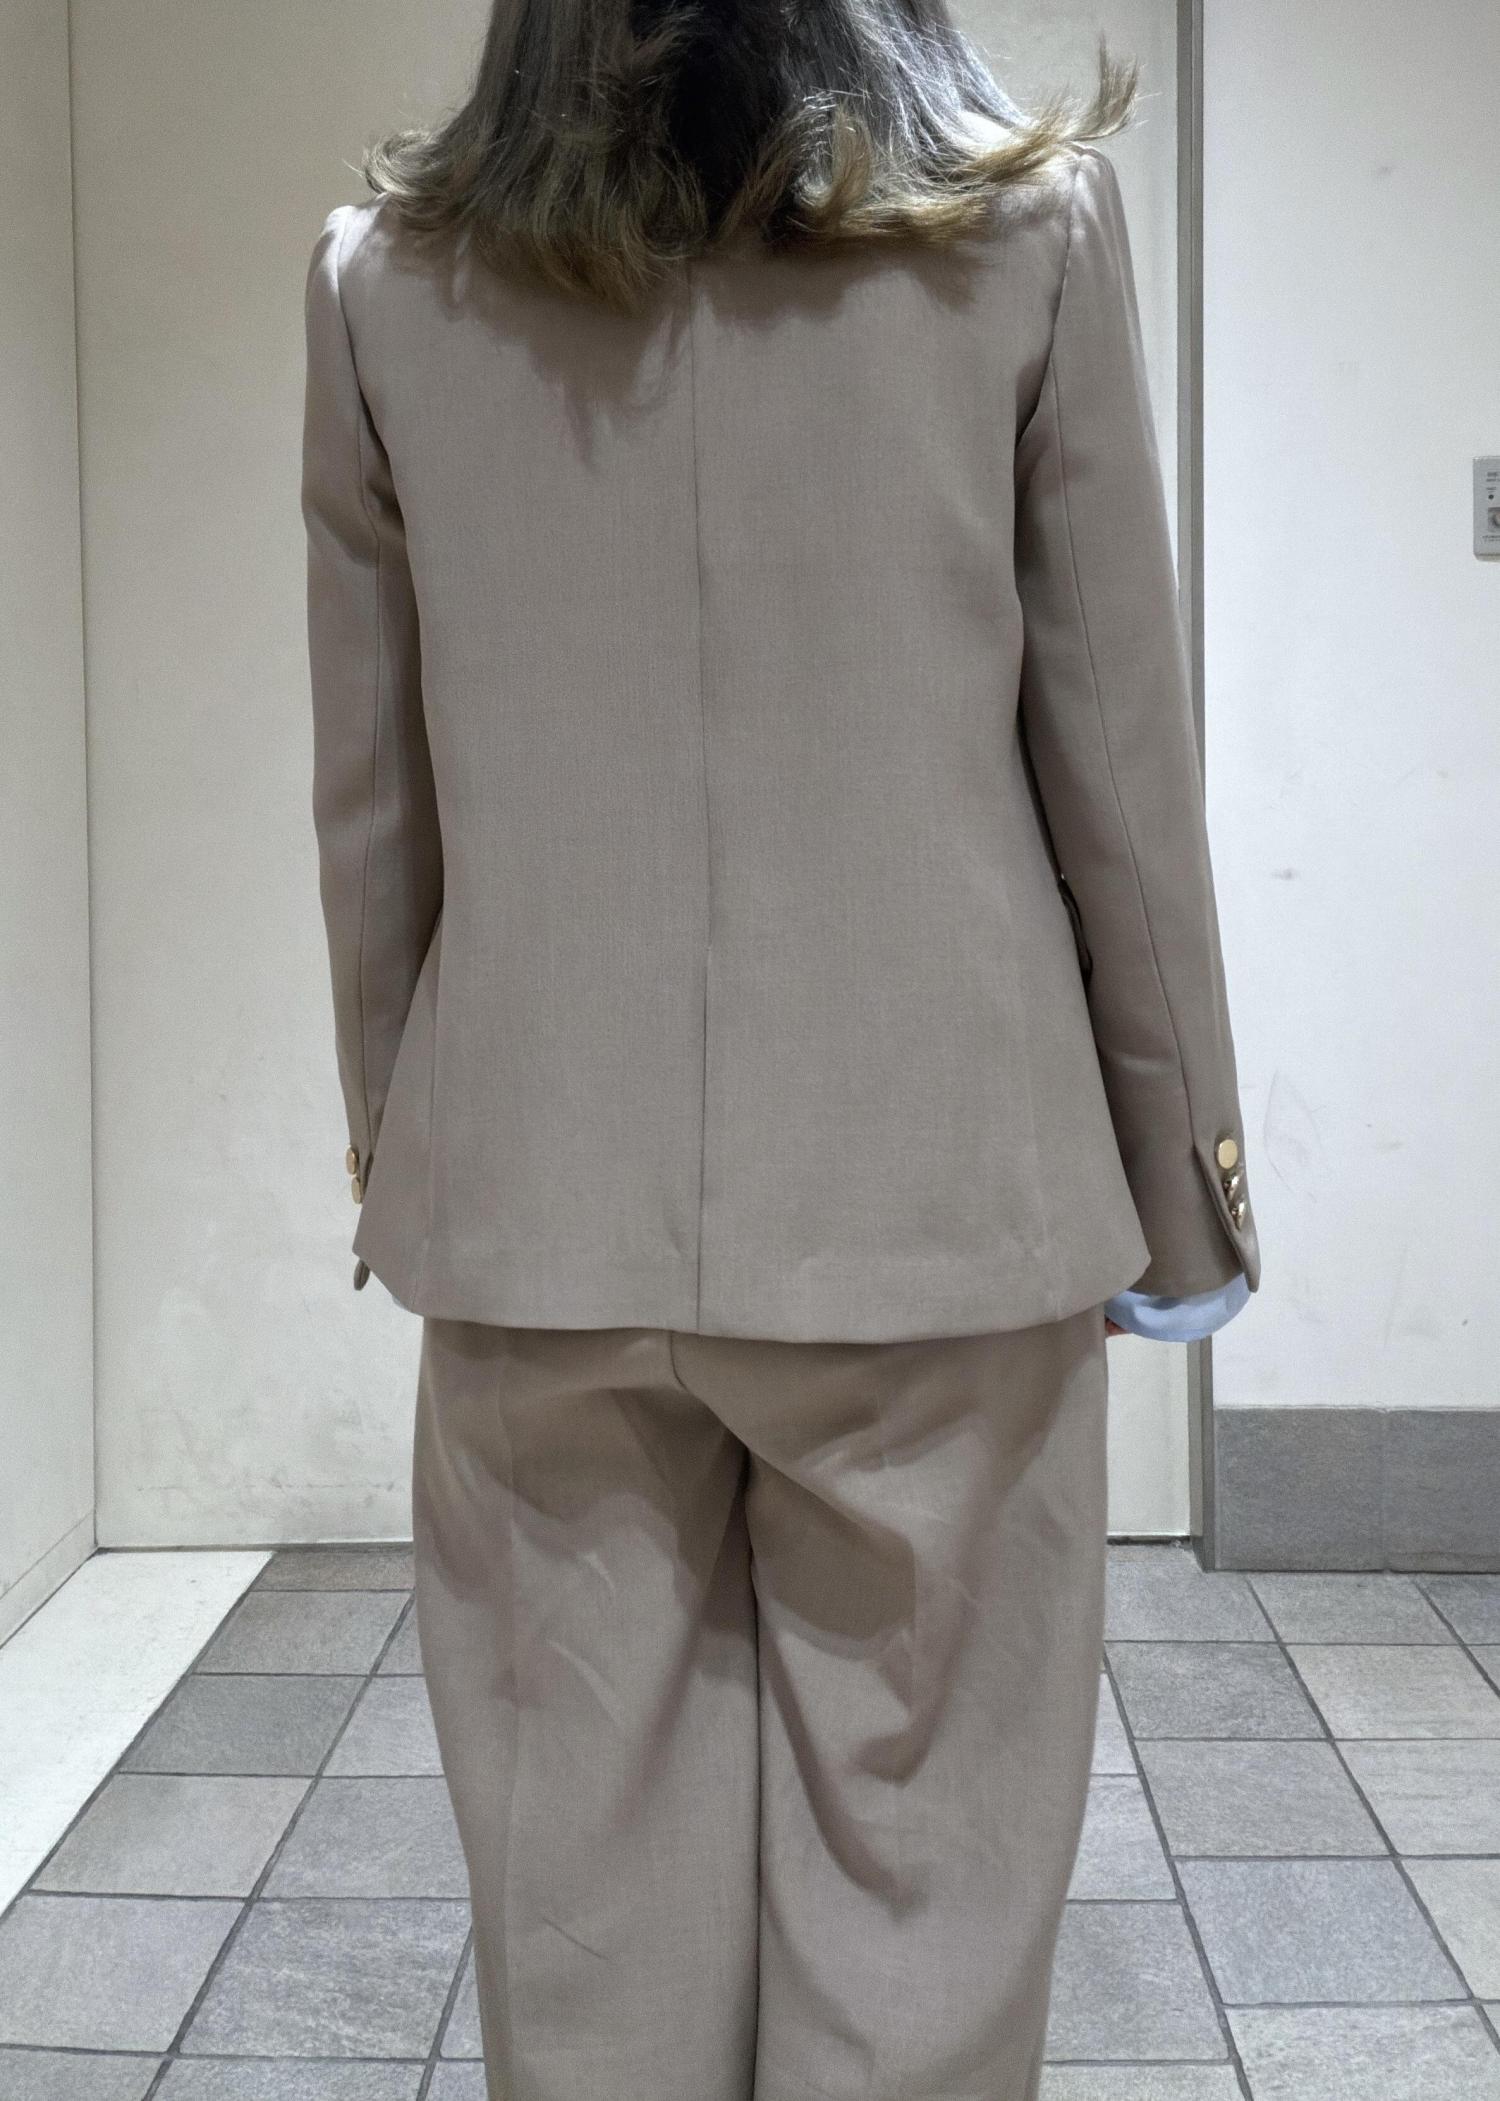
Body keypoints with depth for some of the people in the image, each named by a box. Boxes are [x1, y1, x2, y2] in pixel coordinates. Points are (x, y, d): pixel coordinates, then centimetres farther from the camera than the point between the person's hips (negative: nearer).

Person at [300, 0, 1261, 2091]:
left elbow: (370, 810, 6)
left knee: (588, 1905, 13)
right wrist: (1186, 1171, 9)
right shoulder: (1027, 229, -1)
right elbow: (1119, 763, 0)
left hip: (543, 1205, 2)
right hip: (932, 1199, -1)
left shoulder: (385, 276, 4)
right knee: (918, 1885, 11)